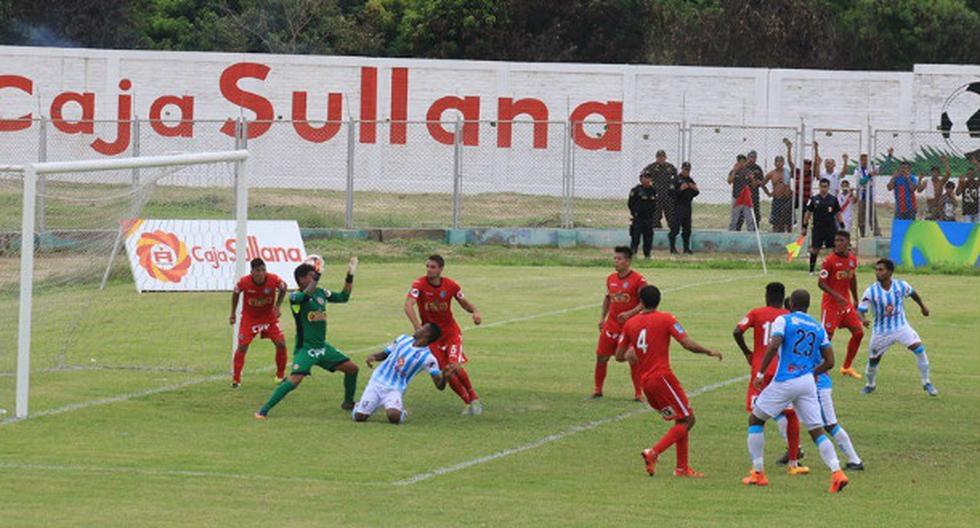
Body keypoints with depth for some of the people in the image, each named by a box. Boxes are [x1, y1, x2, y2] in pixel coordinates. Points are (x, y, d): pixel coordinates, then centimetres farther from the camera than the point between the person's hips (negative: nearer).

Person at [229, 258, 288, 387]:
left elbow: (283, 288, 0)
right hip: (249, 317, -1)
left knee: (281, 344, -7)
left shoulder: (274, 280, -24)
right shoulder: (244, 282, -24)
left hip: (269, 317, 1)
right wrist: (233, 313, 4)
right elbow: (235, 293, -1)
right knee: (242, 346, -9)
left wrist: (278, 306, -9)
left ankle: (280, 375, 13)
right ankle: (236, 379, 4)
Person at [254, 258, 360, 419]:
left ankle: (348, 403, 31)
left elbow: (343, 297, 19)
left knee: (352, 368, 10)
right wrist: (316, 278, -31)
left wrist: (350, 275, 13)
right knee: (294, 380, -24)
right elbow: (306, 295, -36)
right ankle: (263, 411, -17)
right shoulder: (295, 296, -12)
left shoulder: (321, 292, 9)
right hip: (305, 348, -7)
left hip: (322, 347, 7)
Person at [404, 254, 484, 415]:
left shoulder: (450, 285, -9)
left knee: (455, 366, -19)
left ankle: (474, 399, 1)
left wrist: (475, 312, -16)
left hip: (450, 332, 0)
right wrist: (418, 326, -45)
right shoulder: (419, 285, -15)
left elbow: (465, 303, 7)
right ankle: (468, 402, 9)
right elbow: (408, 305, -30)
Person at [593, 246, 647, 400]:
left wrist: (630, 313, -25)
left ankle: (638, 393, 6)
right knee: (601, 357, 5)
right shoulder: (611, 278, 7)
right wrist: (602, 317, 12)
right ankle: (597, 390, 19)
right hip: (611, 324, 5)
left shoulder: (638, 280, -12)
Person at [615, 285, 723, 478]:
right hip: (662, 377, -7)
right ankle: (653, 453, -17)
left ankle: (682, 467, 12)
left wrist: (631, 354, 33)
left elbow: (619, 356, 12)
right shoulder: (666, 319, -5)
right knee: (688, 420, -1)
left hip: (646, 382, 7)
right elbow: (688, 344, -10)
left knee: (681, 421, 16)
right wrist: (709, 352, 5)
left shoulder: (630, 324, 9)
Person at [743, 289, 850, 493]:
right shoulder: (818, 327, 14)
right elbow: (829, 362, 12)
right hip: (808, 382, 4)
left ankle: (758, 473, 10)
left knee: (755, 420, 14)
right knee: (817, 430, 4)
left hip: (785, 382, -4)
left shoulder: (783, 320, 0)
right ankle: (836, 471, -17)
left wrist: (760, 373, -8)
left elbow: (773, 346, -15)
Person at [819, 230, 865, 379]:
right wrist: (836, 296, -28)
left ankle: (846, 367, 17)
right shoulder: (829, 260, -15)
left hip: (846, 303, 7)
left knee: (858, 333, 5)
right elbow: (821, 283, -16)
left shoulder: (852, 259, 4)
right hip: (831, 304, -7)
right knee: (827, 336, -8)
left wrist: (855, 300, 21)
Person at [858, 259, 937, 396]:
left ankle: (927, 383, -2)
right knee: (873, 360, 7)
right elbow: (860, 310, -16)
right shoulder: (871, 291, -17)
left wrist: (923, 307, 26)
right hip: (881, 331, 0)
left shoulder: (901, 286, -12)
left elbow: (913, 293, 11)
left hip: (901, 326, 0)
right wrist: (863, 319, -40)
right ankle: (870, 385, 39)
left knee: (918, 348, -16)